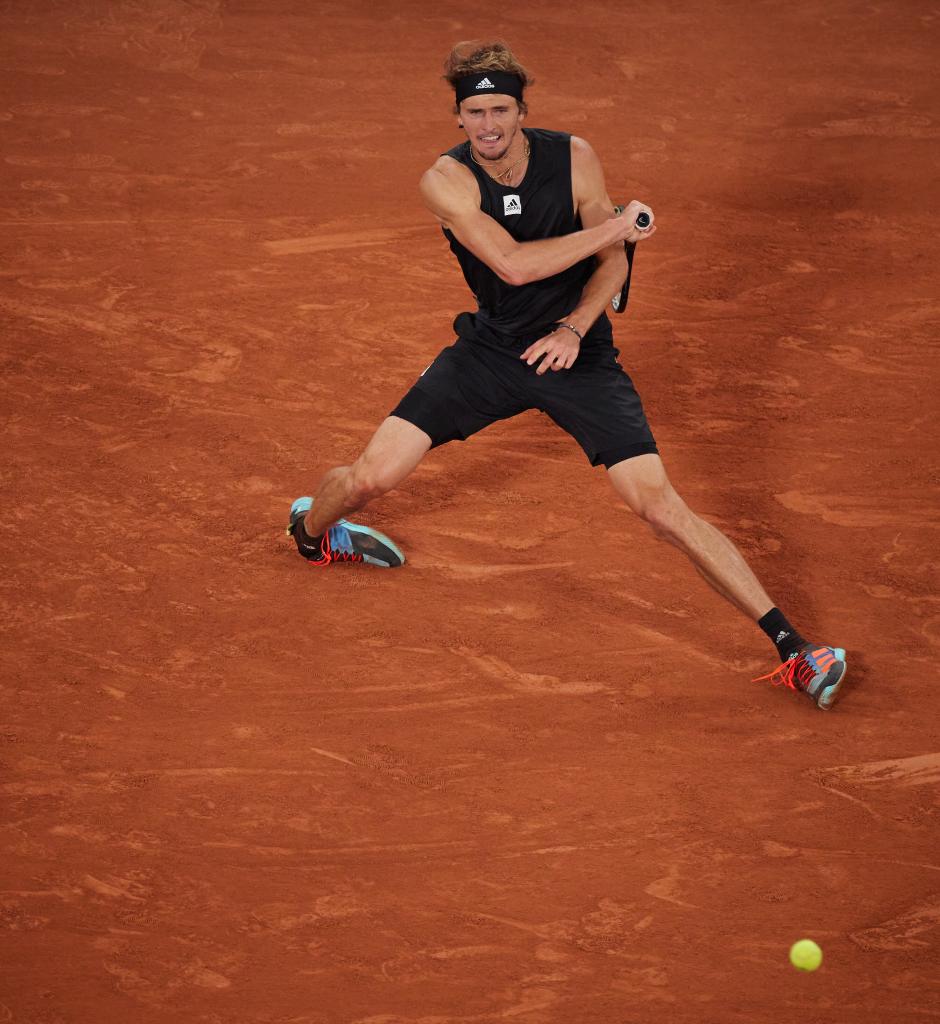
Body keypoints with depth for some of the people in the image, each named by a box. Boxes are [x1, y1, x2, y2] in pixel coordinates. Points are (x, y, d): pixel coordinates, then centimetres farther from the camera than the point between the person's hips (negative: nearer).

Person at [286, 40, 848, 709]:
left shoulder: (574, 158, -11)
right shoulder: (447, 181, -16)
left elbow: (612, 263, -4)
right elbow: (513, 263, -28)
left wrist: (574, 328, -20)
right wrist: (616, 227, -25)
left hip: (576, 353, -1)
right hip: (492, 347, 1)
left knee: (661, 507, -14)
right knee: (371, 477, -8)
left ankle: (790, 644, -11)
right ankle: (312, 533, 31)